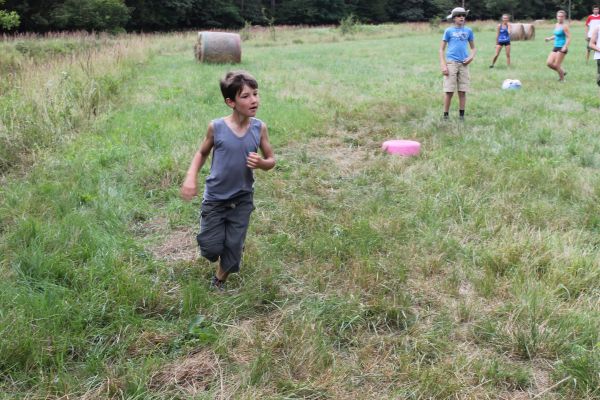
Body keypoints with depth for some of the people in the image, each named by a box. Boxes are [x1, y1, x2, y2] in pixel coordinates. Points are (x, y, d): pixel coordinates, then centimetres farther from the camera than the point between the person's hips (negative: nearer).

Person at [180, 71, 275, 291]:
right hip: (215, 198, -1)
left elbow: (271, 160, 1)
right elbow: (202, 153, 3)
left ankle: (219, 281, 37)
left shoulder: (259, 128, -10)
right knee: (211, 248, 5)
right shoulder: (216, 127, -15)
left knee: (233, 248, 9)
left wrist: (261, 163, -22)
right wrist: (190, 177, -11)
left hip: (242, 199, 2)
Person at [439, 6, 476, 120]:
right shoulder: (449, 31, 3)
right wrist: (443, 66, -8)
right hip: (451, 63, -3)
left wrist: (471, 57, -3)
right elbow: (442, 49, 2)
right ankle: (445, 115, 3)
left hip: (463, 64, 3)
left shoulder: (468, 31, 11)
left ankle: (461, 115, 12)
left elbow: (473, 48, 19)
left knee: (462, 91, 3)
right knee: (449, 91, -6)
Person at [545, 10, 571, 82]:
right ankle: (562, 72, 21)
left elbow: (569, 37, -17)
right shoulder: (556, 25, 12)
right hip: (556, 47, 8)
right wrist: (550, 38, 9)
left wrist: (565, 47, -30)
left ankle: (562, 78, 14)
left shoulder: (564, 26, -13)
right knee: (549, 63, 2)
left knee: (556, 65, -5)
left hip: (562, 48, -8)